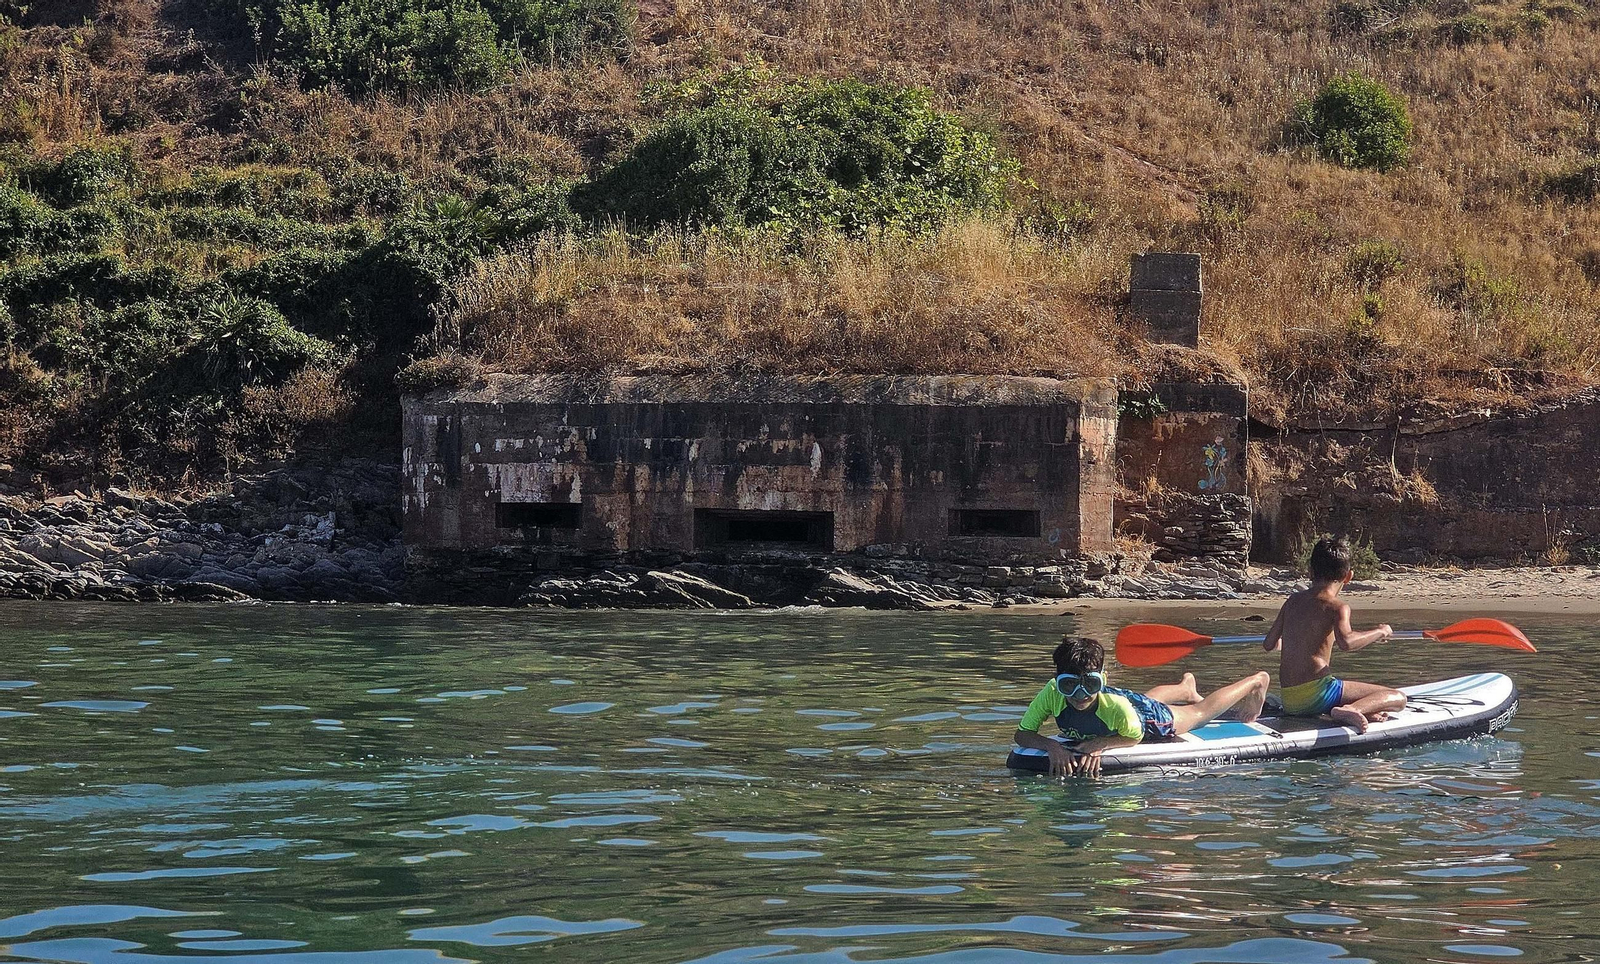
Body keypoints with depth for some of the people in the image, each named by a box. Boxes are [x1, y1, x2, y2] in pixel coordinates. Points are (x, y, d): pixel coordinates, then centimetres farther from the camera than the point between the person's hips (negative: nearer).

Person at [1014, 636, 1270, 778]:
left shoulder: (1116, 707, -47)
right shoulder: (1051, 695, -41)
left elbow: (1135, 736, -26)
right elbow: (1022, 734, -32)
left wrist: (1100, 744, -43)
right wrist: (1051, 746, -50)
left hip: (1149, 718, -4)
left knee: (1200, 712, 25)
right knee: (1148, 698, 39)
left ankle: (1255, 683, 53)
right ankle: (1186, 688, 74)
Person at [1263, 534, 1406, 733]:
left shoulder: (1292, 601, 14)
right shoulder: (1337, 606, -6)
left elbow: (1269, 645, 21)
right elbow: (1346, 642, -25)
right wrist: (1380, 632, -9)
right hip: (1315, 693, -7)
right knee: (1398, 698, -7)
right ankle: (1350, 710, -32)